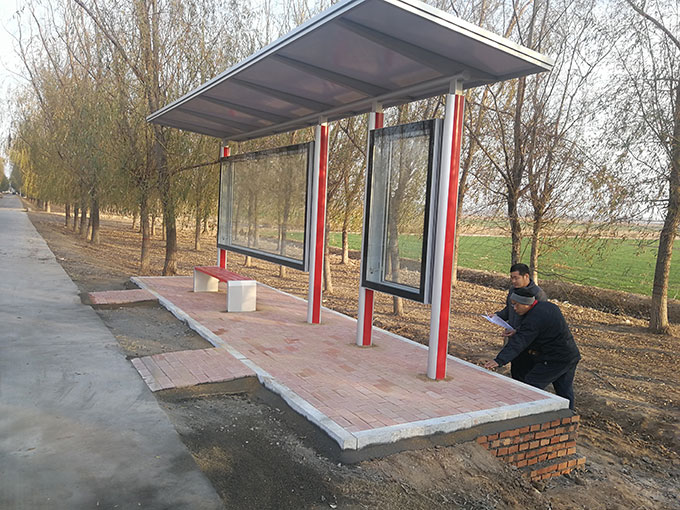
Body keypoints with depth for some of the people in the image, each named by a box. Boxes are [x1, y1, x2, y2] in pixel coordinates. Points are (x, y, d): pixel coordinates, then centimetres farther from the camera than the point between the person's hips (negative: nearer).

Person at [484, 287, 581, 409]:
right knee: (565, 391, 17)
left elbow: (517, 343, -33)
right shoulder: (549, 306, 7)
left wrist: (499, 361, -41)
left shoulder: (532, 320, -23)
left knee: (531, 384, -2)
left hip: (555, 360, -9)